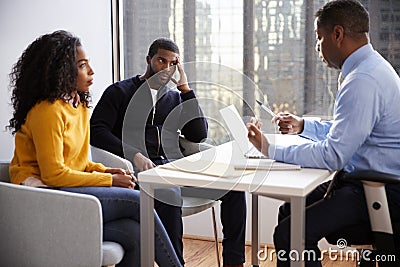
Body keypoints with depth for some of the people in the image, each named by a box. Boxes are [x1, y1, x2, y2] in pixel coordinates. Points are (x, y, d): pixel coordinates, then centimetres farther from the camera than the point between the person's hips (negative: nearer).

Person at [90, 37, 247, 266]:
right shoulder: (120, 92, 11)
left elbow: (199, 135, 11)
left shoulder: (175, 98, 24)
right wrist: (134, 155, -18)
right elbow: (96, 131, -3)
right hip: (142, 169, -5)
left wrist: (185, 90, 8)